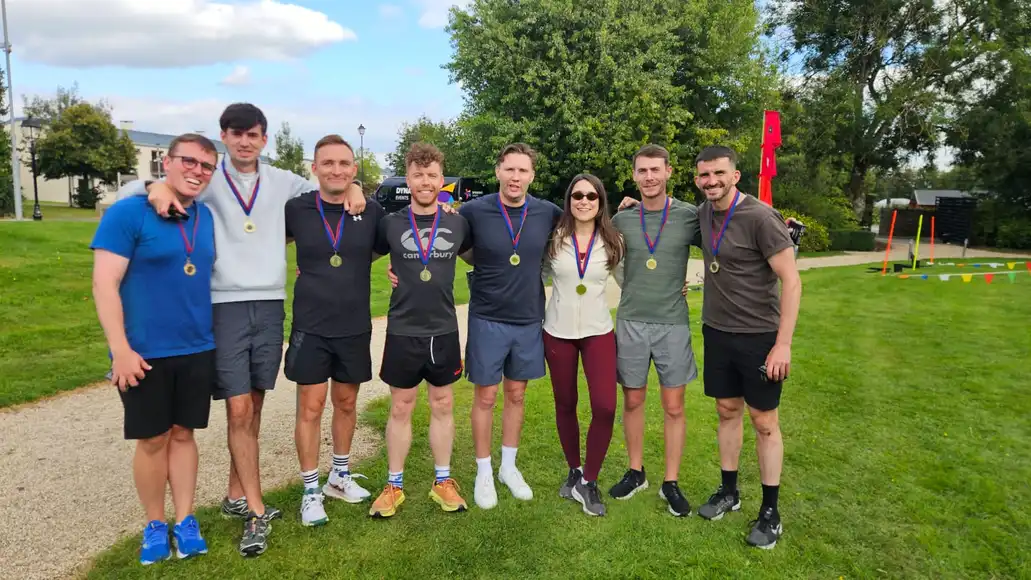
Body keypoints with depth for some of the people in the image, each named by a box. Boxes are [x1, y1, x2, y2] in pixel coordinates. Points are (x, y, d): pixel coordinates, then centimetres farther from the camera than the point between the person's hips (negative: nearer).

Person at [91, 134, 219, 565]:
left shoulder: (206, 217, 6)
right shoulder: (126, 213, -10)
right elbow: (104, 285, -13)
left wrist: (215, 334, 13)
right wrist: (121, 349, -18)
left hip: (198, 349, 4)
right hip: (145, 352, -4)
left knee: (182, 434, 13)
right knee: (153, 440, 8)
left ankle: (184, 521, 25)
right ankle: (155, 524, 26)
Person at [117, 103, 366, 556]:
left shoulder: (282, 182, 9)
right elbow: (127, 192, 4)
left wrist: (353, 187, 0)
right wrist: (156, 186, -18)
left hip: (270, 306, 3)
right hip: (225, 308, -3)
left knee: (253, 406, 11)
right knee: (238, 409, -4)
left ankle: (237, 495, 27)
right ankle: (257, 512, 7)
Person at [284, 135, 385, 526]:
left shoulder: (372, 212, -4)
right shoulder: (296, 209, -6)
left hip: (355, 328, 2)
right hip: (310, 328, -1)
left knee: (346, 403, 15)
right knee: (310, 408, 4)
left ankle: (340, 476, 35)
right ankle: (311, 491, 20)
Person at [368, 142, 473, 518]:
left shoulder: (457, 224, 0)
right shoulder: (391, 224, -4)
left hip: (444, 331, 1)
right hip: (402, 331, -1)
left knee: (442, 406, 12)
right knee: (401, 408, 9)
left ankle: (443, 482, 26)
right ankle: (394, 486, 23)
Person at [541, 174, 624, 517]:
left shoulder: (613, 241, -2)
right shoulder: (555, 238, -3)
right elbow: (540, 276, 11)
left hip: (598, 332, 0)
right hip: (558, 332, 1)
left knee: (605, 408, -11)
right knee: (565, 406, 11)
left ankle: (588, 482, 9)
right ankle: (574, 471, 34)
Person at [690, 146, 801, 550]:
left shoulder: (760, 217, -17)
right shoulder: (703, 213, 2)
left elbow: (792, 281, -17)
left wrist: (783, 344, -19)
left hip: (759, 337, -5)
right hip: (717, 332, 6)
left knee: (764, 422, 4)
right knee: (728, 411, 15)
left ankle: (770, 512, 18)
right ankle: (728, 491, 31)